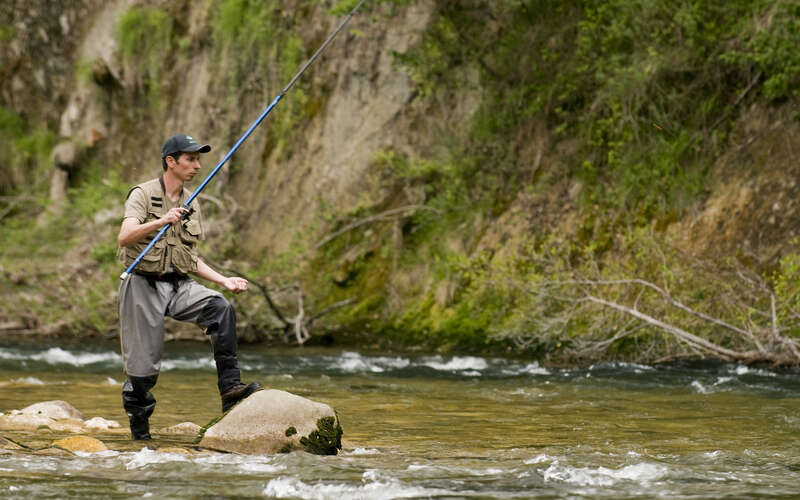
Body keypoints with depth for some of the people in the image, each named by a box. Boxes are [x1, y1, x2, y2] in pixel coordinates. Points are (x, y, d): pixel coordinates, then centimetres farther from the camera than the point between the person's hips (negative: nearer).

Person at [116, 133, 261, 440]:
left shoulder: (191, 205, 14)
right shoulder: (143, 195, -5)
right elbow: (124, 238, -21)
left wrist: (223, 281, 9)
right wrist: (161, 221, -35)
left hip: (179, 287, 5)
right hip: (144, 285, -5)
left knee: (220, 308, -24)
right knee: (143, 368, -4)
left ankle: (230, 387, -25)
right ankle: (138, 425, 19)